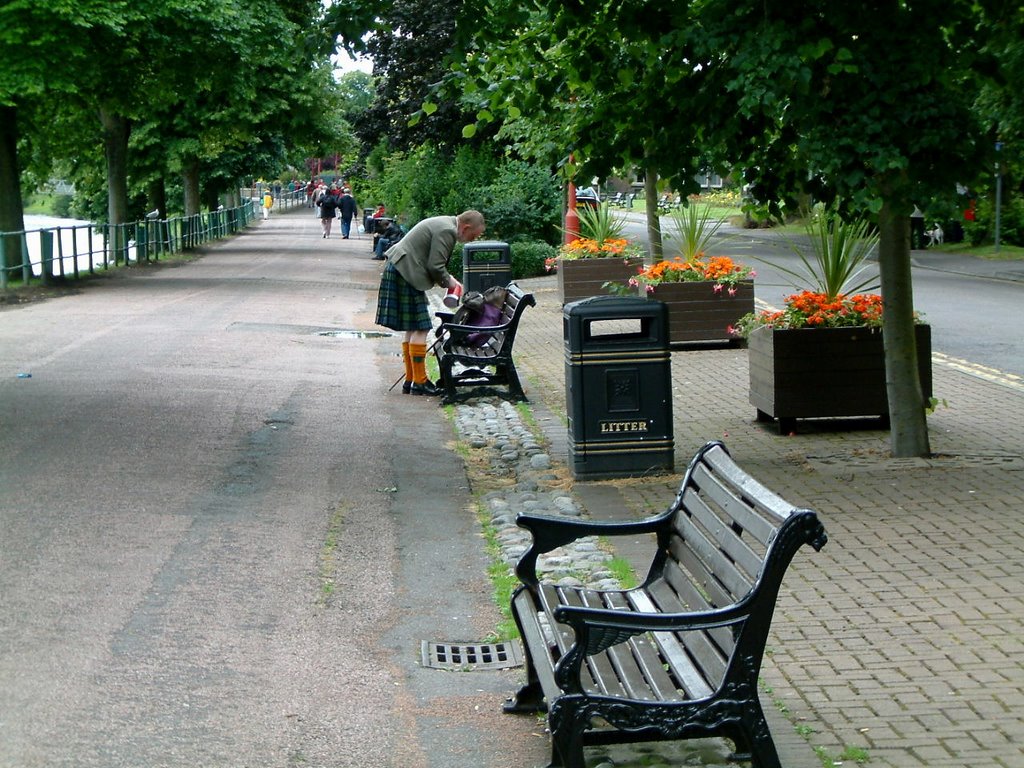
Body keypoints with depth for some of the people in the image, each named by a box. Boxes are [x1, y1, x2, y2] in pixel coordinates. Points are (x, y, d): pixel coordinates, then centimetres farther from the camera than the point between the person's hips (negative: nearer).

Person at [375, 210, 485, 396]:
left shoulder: (444, 224, 16)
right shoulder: (447, 231, -17)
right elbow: (435, 267, -19)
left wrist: (448, 279, 12)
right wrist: (448, 282, -2)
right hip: (405, 274, -11)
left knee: (413, 329, 13)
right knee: (420, 329, -8)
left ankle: (410, 380, 18)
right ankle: (419, 382, -4)